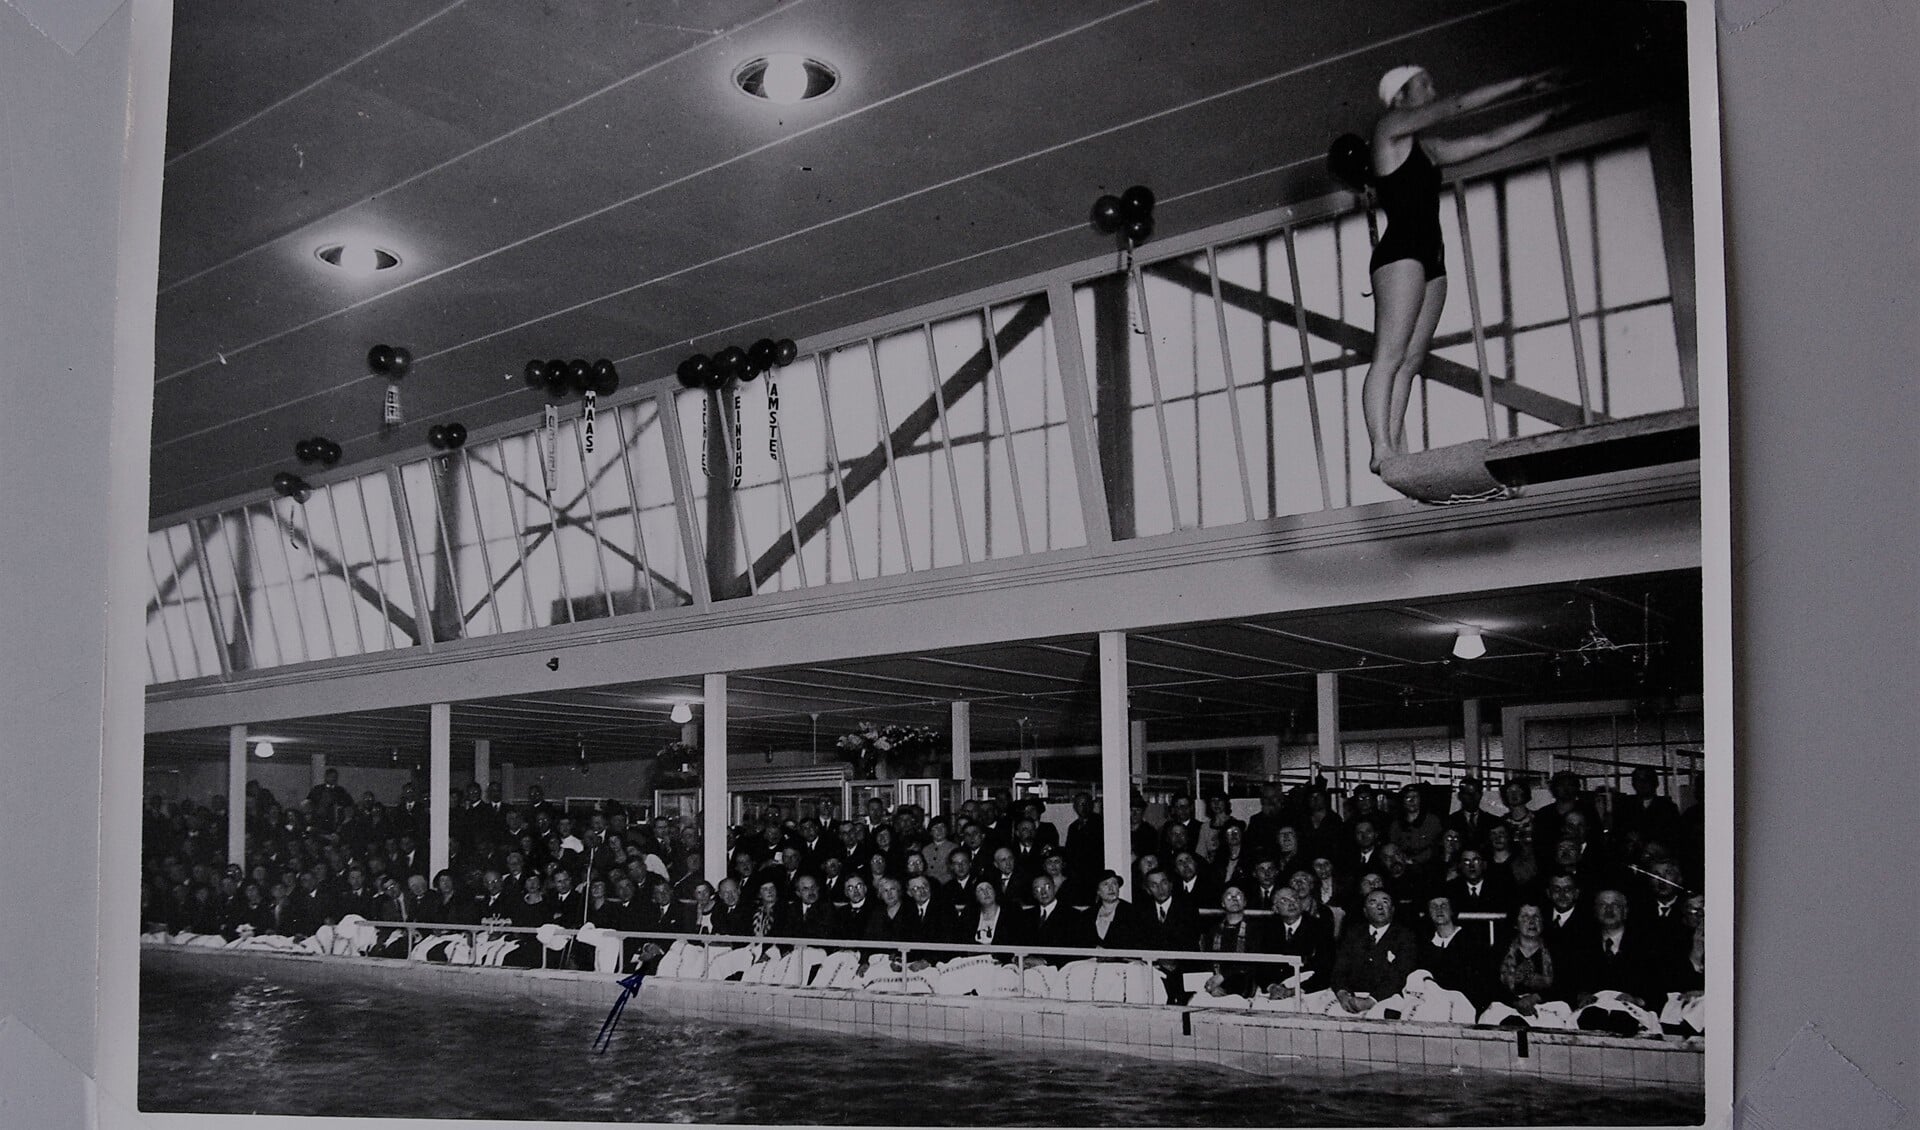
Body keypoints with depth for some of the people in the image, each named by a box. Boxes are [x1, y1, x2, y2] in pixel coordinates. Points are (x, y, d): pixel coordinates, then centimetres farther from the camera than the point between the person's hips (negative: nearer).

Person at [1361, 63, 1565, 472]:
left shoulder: (1428, 148, 26)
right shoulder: (1391, 128, 4)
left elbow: (1489, 139, 29)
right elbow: (1459, 104, -2)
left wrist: (1550, 113, 29)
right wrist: (1522, 83, 2)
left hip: (1430, 259, 9)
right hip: (1400, 253, -9)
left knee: (1410, 361, -2)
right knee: (1389, 356, -17)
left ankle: (1395, 448, -9)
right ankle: (1381, 449, -24)